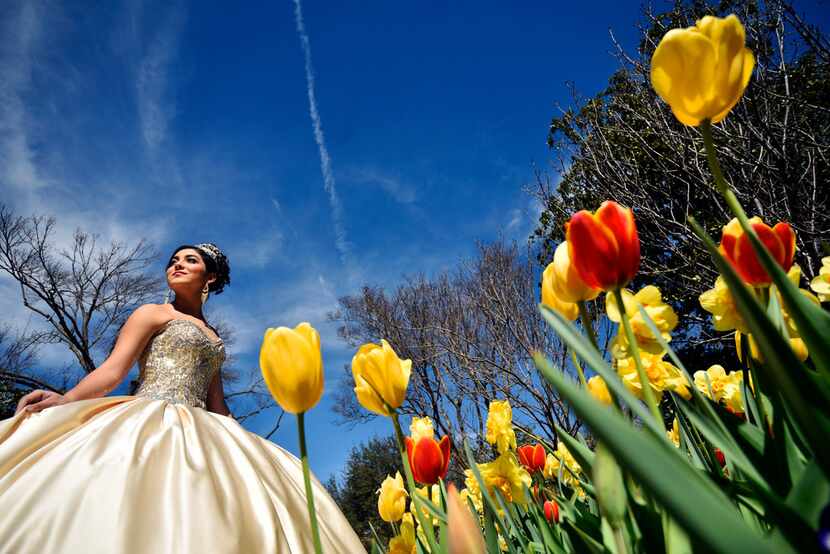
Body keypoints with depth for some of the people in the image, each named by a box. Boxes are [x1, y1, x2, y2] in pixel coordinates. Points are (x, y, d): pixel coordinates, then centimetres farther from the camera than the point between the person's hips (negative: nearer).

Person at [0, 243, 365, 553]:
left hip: (198, 431, 6)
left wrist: (241, 443, 15)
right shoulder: (152, 313, 11)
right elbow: (113, 369, -3)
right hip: (150, 421, -5)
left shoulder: (211, 337, 26)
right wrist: (65, 400, -22)